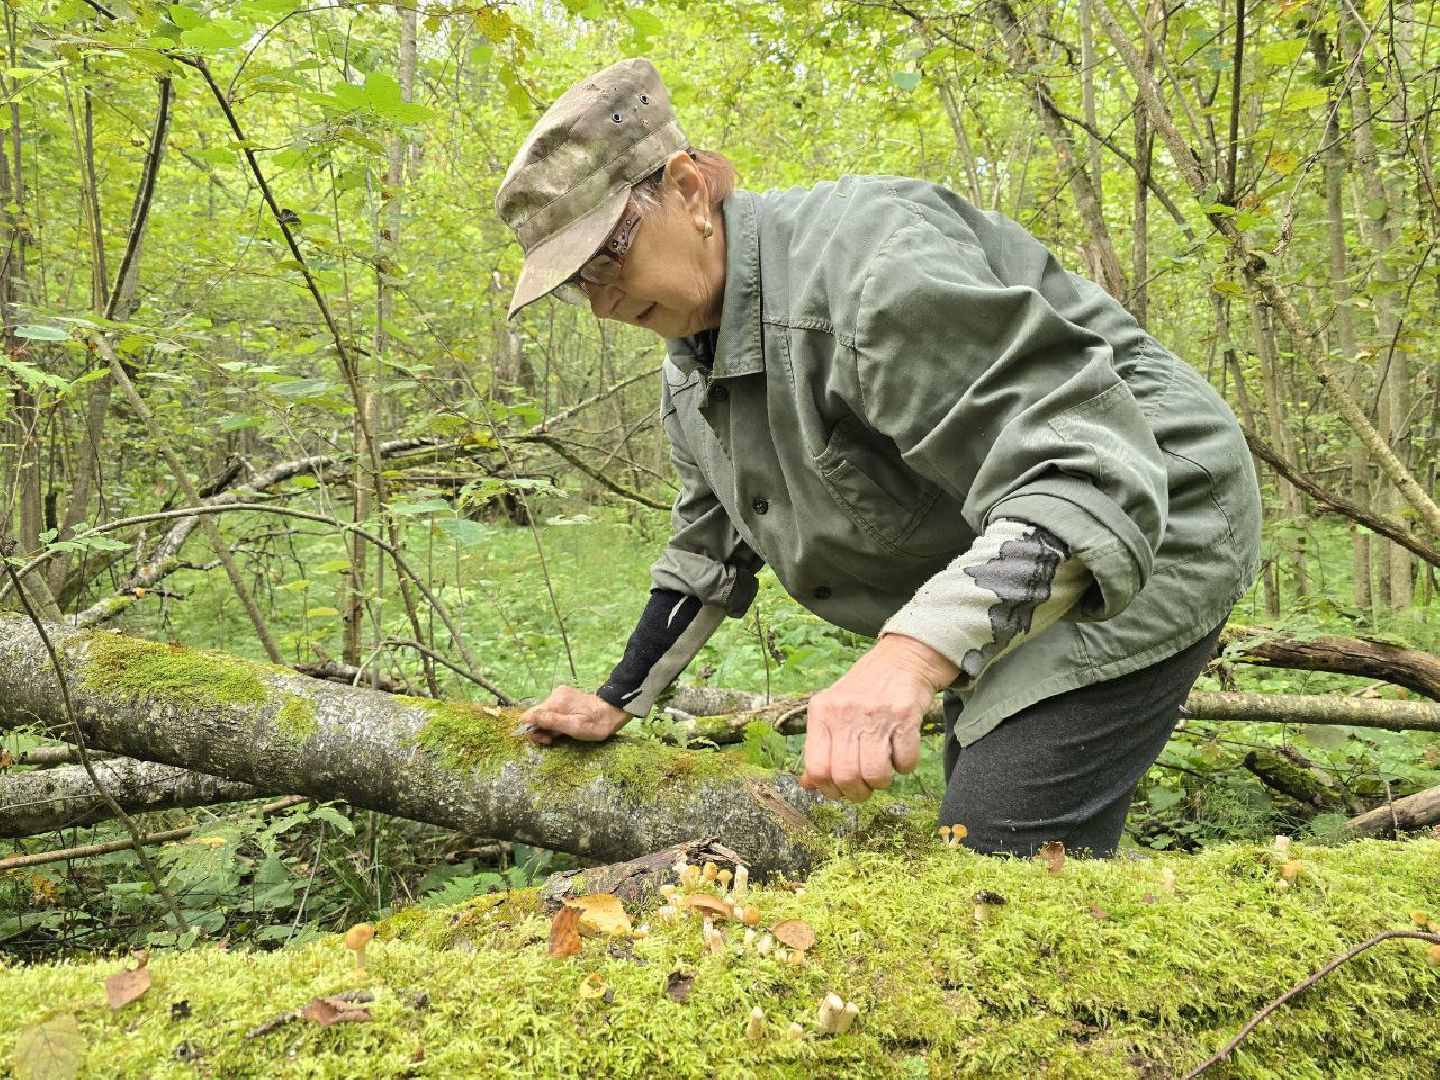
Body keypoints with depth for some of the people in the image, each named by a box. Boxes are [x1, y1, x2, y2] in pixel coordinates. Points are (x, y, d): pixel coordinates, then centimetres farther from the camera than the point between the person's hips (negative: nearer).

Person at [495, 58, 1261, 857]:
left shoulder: (868, 261, -29)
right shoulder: (689, 366, 3)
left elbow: (1090, 472, -36)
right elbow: (712, 545, 15)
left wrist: (911, 656, -48)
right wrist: (619, 701, 12)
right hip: (987, 607, 9)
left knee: (1001, 855, -20)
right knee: (966, 853, 15)